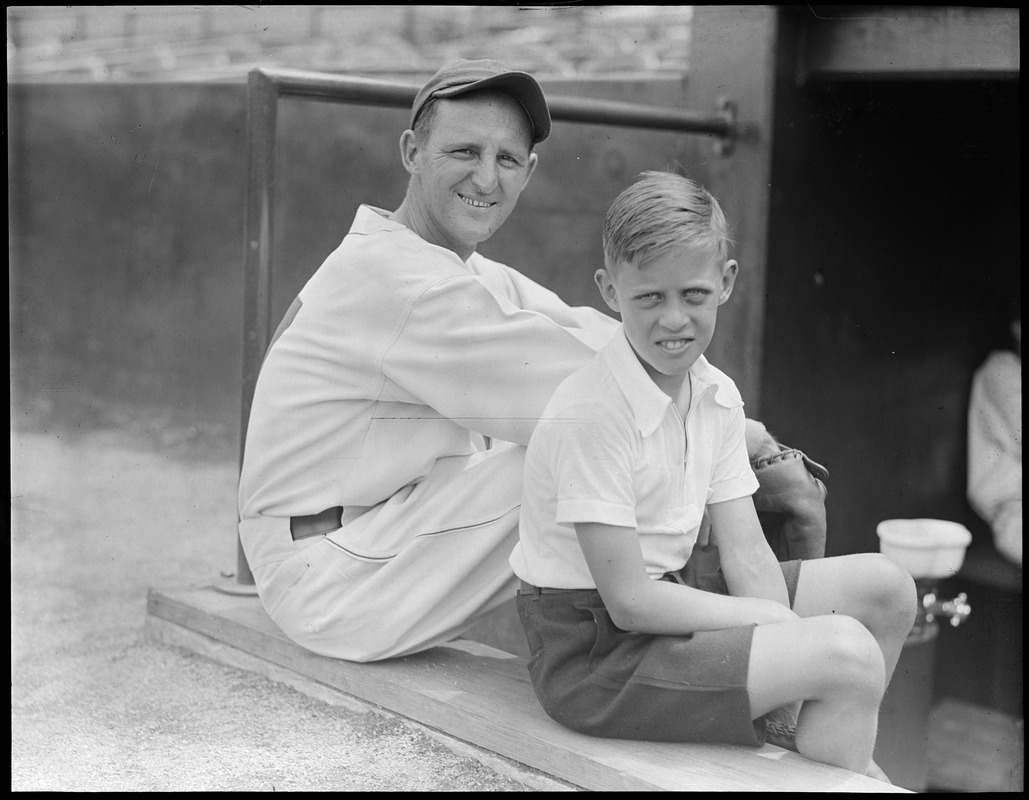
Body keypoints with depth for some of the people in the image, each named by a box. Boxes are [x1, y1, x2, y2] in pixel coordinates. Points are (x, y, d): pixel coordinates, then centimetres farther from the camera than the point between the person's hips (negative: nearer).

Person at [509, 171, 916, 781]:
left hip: (666, 604, 9)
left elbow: (747, 556, 1)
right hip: (594, 653, -8)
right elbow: (629, 601, -22)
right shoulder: (590, 415, -23)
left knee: (885, 589, 7)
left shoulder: (717, 398, 2)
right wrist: (777, 620, -15)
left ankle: (849, 757, 18)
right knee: (849, 655, -20)